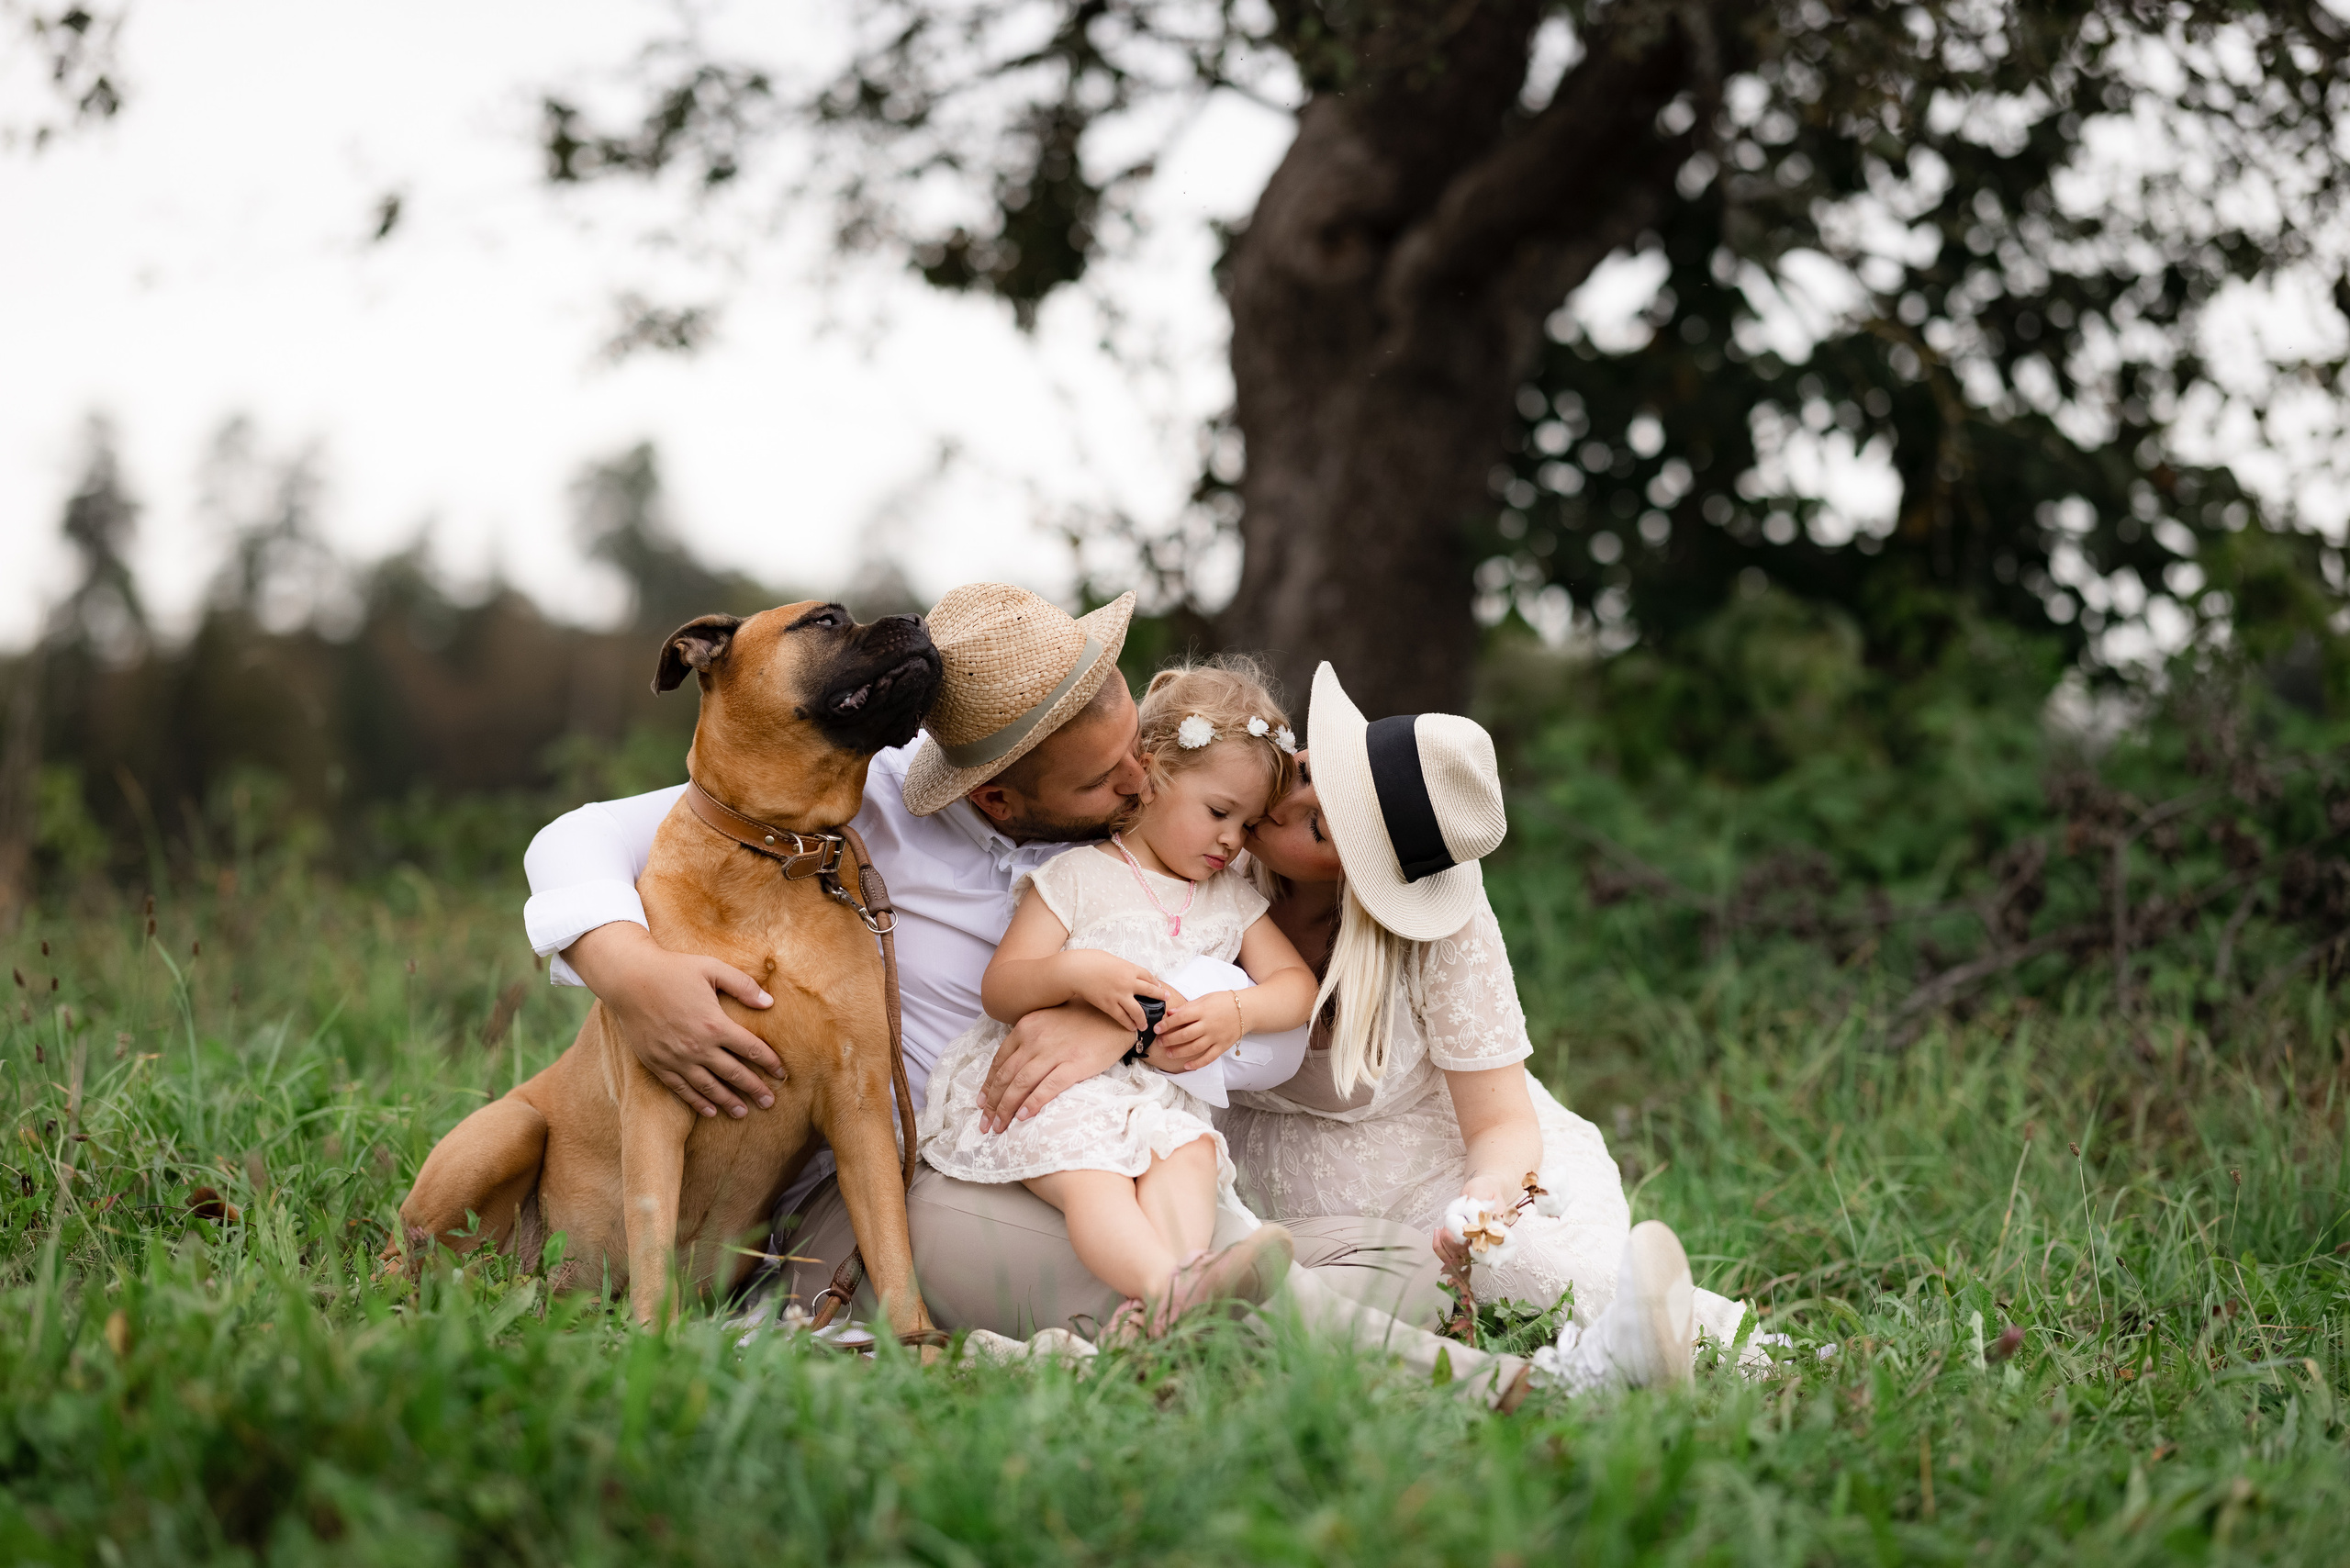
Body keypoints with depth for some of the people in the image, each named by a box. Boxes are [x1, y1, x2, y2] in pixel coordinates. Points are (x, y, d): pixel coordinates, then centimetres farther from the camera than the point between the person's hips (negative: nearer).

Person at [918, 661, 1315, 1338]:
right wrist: (1075, 971, -21)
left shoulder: (1233, 897, 22)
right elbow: (999, 991, 0)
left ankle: (1153, 1314, -58)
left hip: (1161, 1094, 4)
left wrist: (1235, 1013, -8)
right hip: (1044, 1082, -4)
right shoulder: (1079, 877, 6)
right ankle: (1172, 1287, -65)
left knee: (1191, 1151, -32)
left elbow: (1296, 985, 15)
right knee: (1090, 1172, -36)